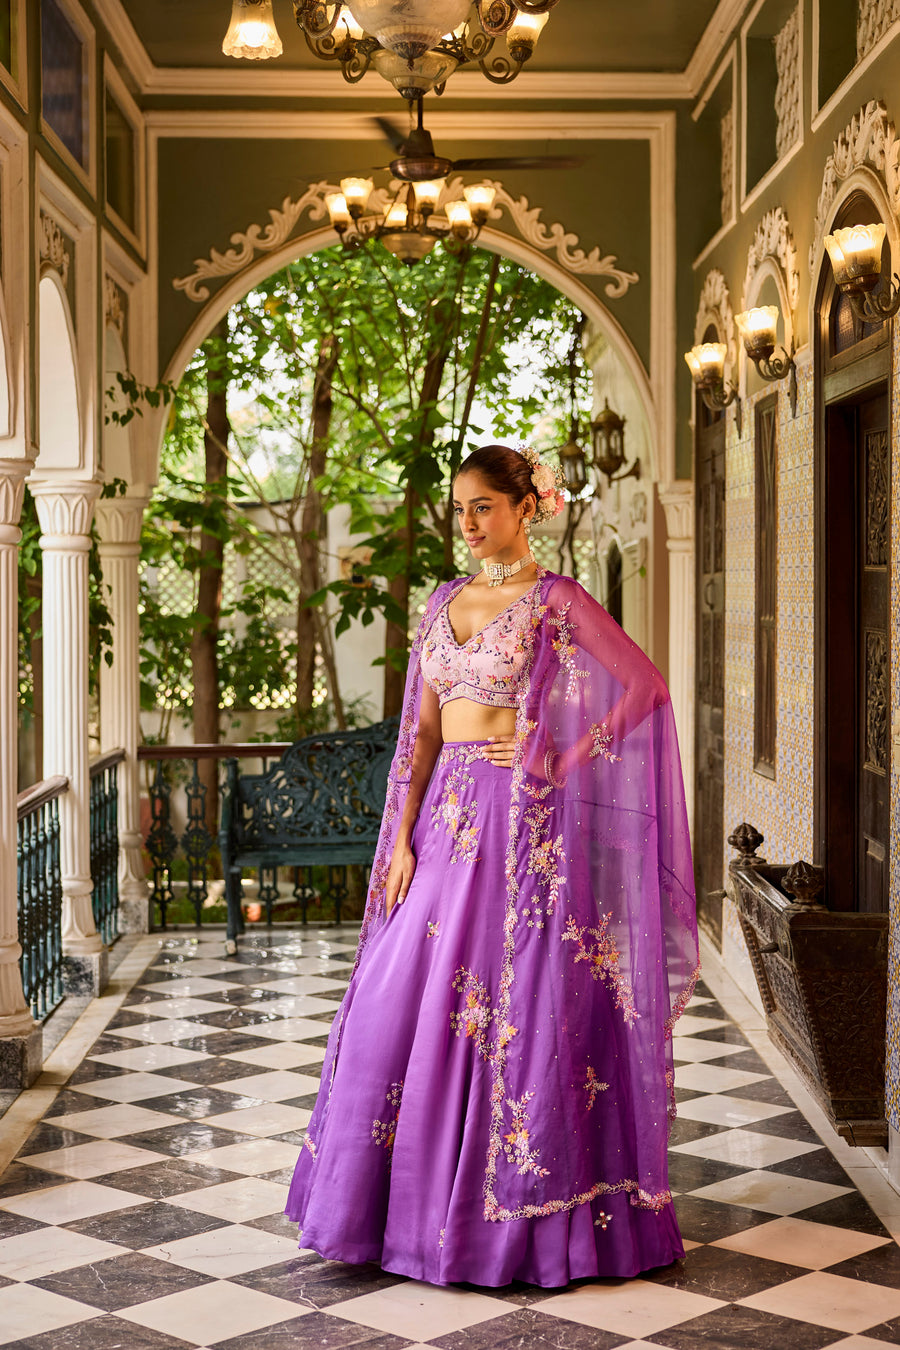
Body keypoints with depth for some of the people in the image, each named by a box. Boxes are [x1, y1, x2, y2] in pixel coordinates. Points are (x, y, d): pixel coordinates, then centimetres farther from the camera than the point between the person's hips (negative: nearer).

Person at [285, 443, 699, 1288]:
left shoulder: (557, 602, -6)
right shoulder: (445, 603, 13)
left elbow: (645, 687, -10)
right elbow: (424, 730, 12)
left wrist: (555, 757, -11)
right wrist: (402, 837, 6)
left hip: (523, 824, -6)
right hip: (451, 820, 6)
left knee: (518, 1004, -2)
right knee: (405, 1003, 6)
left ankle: (525, 1211, 11)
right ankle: (418, 1200, 21)